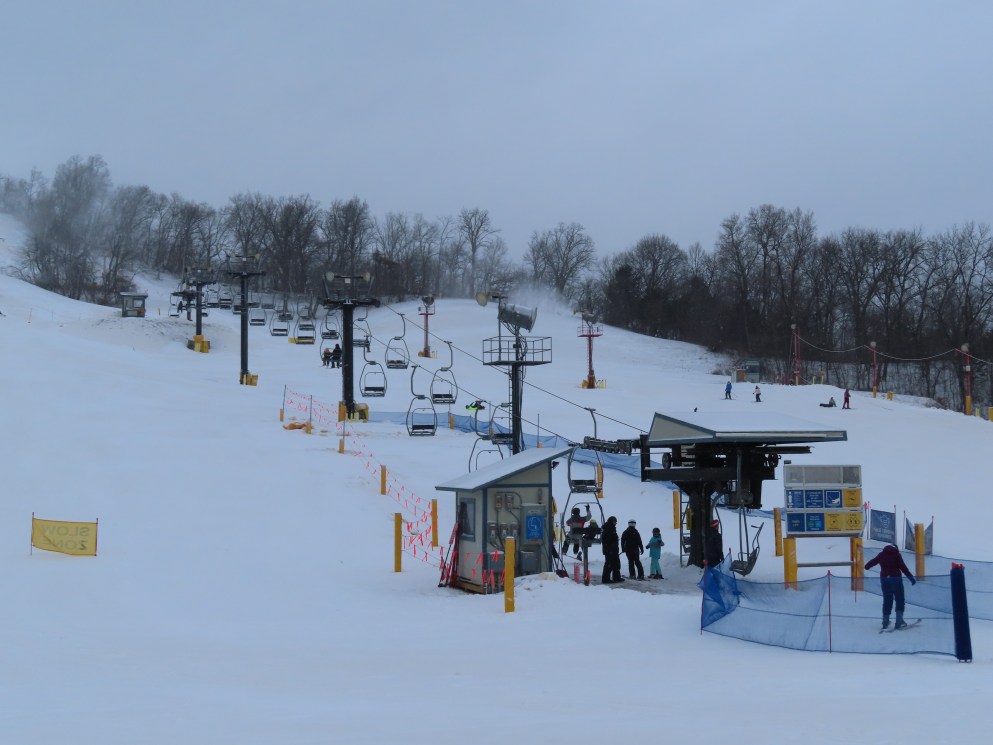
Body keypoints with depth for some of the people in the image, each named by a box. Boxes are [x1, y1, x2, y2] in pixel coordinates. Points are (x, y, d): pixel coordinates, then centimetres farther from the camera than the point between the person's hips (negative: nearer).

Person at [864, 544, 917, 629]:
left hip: (884, 579, 4)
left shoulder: (881, 554, 10)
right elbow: (903, 567, -11)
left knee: (887, 600, 13)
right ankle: (899, 621, -3)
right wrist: (911, 577, -9)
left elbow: (873, 561, 22)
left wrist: (867, 566, 43)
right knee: (899, 600, 4)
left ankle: (885, 621, 12)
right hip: (896, 578, -4)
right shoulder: (896, 554, -3)